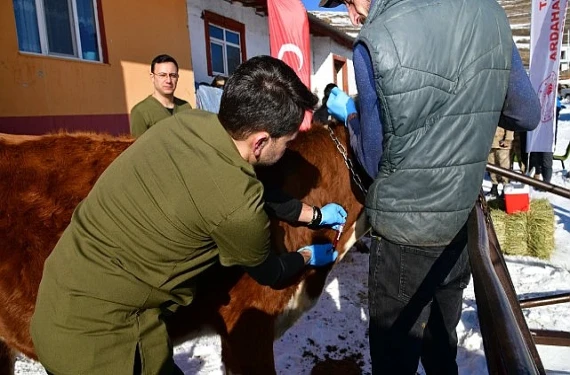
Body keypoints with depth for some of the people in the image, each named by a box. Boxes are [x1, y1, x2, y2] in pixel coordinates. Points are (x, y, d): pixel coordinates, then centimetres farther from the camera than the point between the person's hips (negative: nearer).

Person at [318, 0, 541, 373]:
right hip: (462, 224, 6)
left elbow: (376, 160, -9)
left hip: (406, 233, -5)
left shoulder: (375, 42, -17)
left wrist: (349, 114, 8)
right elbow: (527, 116, 8)